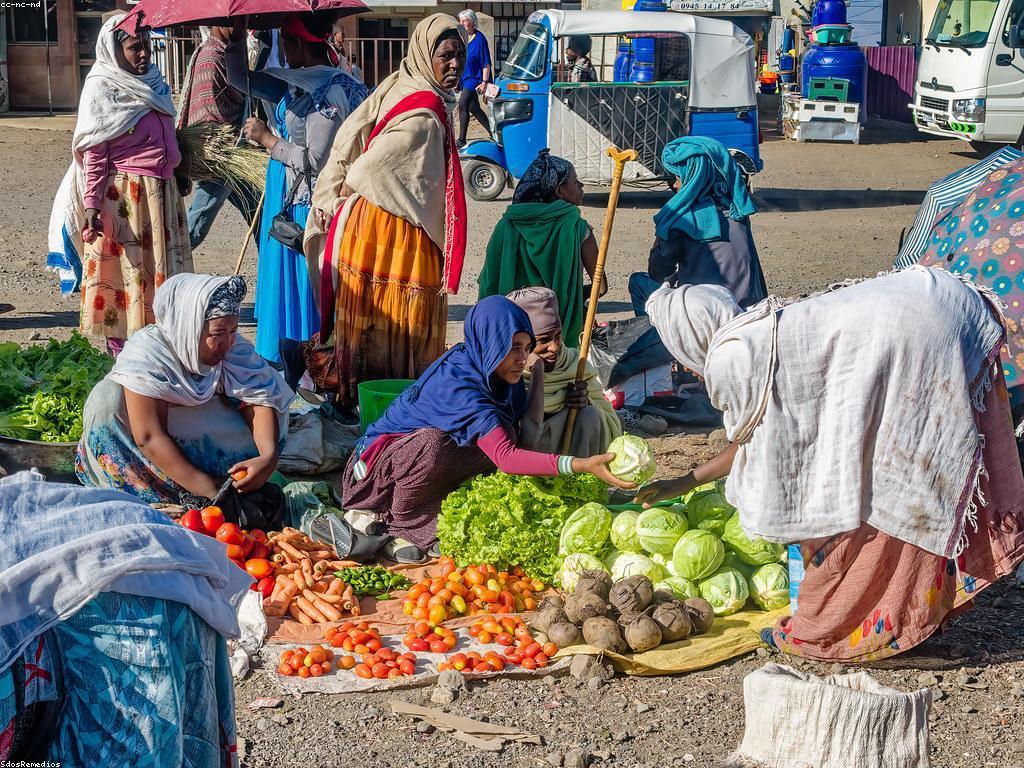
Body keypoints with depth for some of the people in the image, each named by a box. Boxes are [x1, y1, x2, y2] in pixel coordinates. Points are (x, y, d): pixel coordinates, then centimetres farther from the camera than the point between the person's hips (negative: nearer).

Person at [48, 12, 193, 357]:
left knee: (161, 270, 11)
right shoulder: (102, 89, -9)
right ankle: (122, 352, 3)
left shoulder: (154, 83, 11)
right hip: (122, 196, -7)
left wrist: (178, 176, 26)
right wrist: (92, 204, -18)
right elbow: (94, 154, -12)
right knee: (124, 269, -3)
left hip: (161, 192, 7)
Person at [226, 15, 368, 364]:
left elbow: (315, 160, -23)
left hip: (307, 204, -9)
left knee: (302, 285, -1)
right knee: (283, 280, 16)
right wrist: (235, 38, 3)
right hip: (286, 196, 9)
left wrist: (267, 139, -14)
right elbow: (239, 78, 17)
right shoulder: (294, 82, 7)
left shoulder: (329, 92, -20)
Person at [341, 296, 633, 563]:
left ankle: (430, 515, -7)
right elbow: (505, 458, -42)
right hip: (378, 466, -8)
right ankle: (402, 524, -14)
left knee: (502, 436, -16)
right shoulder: (456, 384, -32)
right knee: (432, 442, -39)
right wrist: (580, 465, -49)